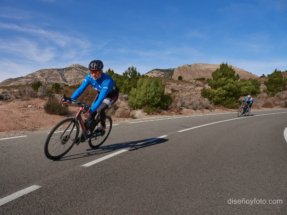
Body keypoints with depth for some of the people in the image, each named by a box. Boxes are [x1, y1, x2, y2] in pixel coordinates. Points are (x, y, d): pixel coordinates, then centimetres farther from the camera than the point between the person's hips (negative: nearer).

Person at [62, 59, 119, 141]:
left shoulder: (107, 80, -40)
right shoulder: (89, 77, -22)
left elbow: (101, 97, -47)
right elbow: (81, 88, -26)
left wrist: (92, 109, -57)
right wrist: (71, 98, -41)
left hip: (112, 95, -5)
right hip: (101, 94, 5)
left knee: (99, 110, -26)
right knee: (91, 112, -7)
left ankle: (103, 127, 1)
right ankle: (88, 132, 10)